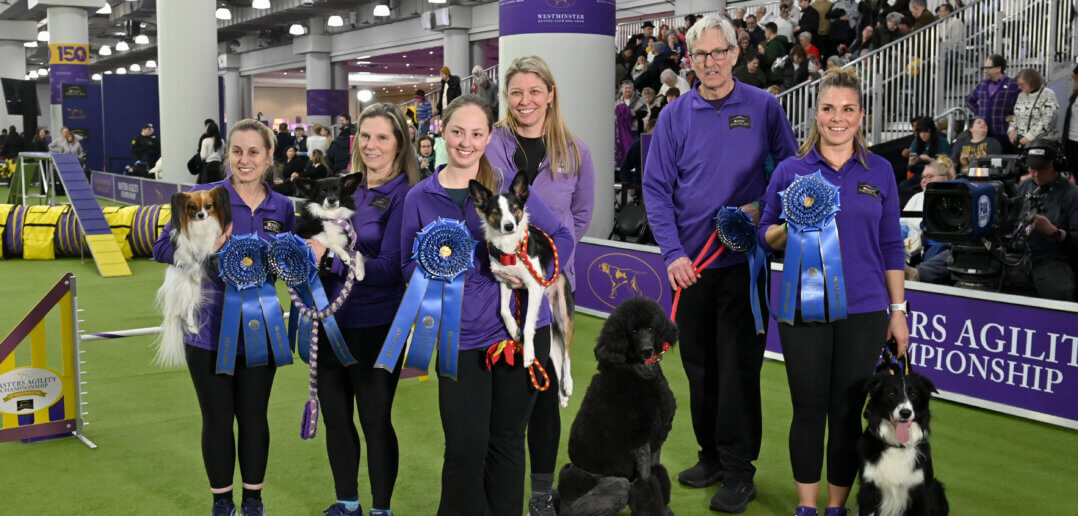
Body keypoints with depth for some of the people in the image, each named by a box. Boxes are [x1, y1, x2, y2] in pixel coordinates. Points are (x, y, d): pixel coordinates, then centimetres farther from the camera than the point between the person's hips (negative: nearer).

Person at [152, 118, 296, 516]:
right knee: (217, 420, 9)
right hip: (210, 330, -2)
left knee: (254, 417, 11)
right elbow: (162, 248, -12)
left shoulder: (282, 208, 3)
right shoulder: (204, 196, -6)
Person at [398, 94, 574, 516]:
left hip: (521, 330, 0)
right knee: (464, 449, -5)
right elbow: (409, 265, 11)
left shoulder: (510, 185, 1)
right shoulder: (420, 198, 5)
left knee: (506, 441, 12)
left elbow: (561, 237, 6)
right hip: (460, 337, 0)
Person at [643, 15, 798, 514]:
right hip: (689, 262, 3)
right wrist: (673, 253, -10)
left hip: (745, 260, -2)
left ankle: (738, 469, 9)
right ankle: (712, 454, 27)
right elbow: (656, 189, 0)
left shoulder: (764, 107, 0)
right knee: (699, 361, 11)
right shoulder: (674, 116, 3)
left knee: (738, 364, -1)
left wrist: (763, 207, -12)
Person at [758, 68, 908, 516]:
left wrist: (898, 311, 5)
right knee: (809, 410, 5)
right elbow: (766, 237, 5)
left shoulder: (880, 171, 6)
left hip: (862, 311, 1)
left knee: (847, 413, 6)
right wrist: (792, 227, -17)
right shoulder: (790, 170, 3)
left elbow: (891, 246, 8)